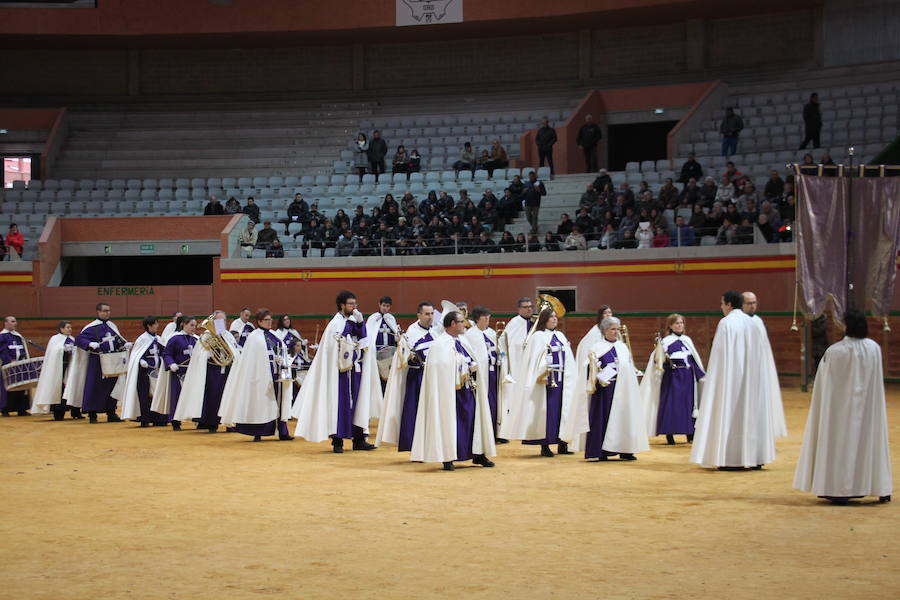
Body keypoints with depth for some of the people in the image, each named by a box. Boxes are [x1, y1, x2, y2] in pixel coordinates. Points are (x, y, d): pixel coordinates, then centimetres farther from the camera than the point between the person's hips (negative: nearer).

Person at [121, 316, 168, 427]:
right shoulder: (142, 339, -7)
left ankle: (158, 419, 12)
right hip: (145, 370, -6)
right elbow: (135, 355, -5)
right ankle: (144, 420, 2)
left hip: (157, 370, 6)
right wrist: (142, 361, -20)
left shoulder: (158, 339, 10)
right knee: (144, 395, -3)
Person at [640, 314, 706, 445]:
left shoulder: (687, 340, 11)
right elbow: (660, 362, -7)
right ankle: (669, 434, 0)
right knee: (670, 404, -5)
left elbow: (695, 359, 16)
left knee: (688, 403, 7)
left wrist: (701, 375, 13)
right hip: (673, 377, -5)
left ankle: (690, 434, 13)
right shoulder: (665, 341, -3)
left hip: (687, 377, 5)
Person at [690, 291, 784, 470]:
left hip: (731, 375, -7)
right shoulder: (751, 322, 9)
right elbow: (760, 349, 11)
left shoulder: (726, 323, -10)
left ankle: (733, 459, -6)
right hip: (751, 376, 7)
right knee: (751, 411, 10)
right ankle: (755, 457, 10)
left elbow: (720, 353, -11)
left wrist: (716, 374, -3)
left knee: (730, 411, -3)